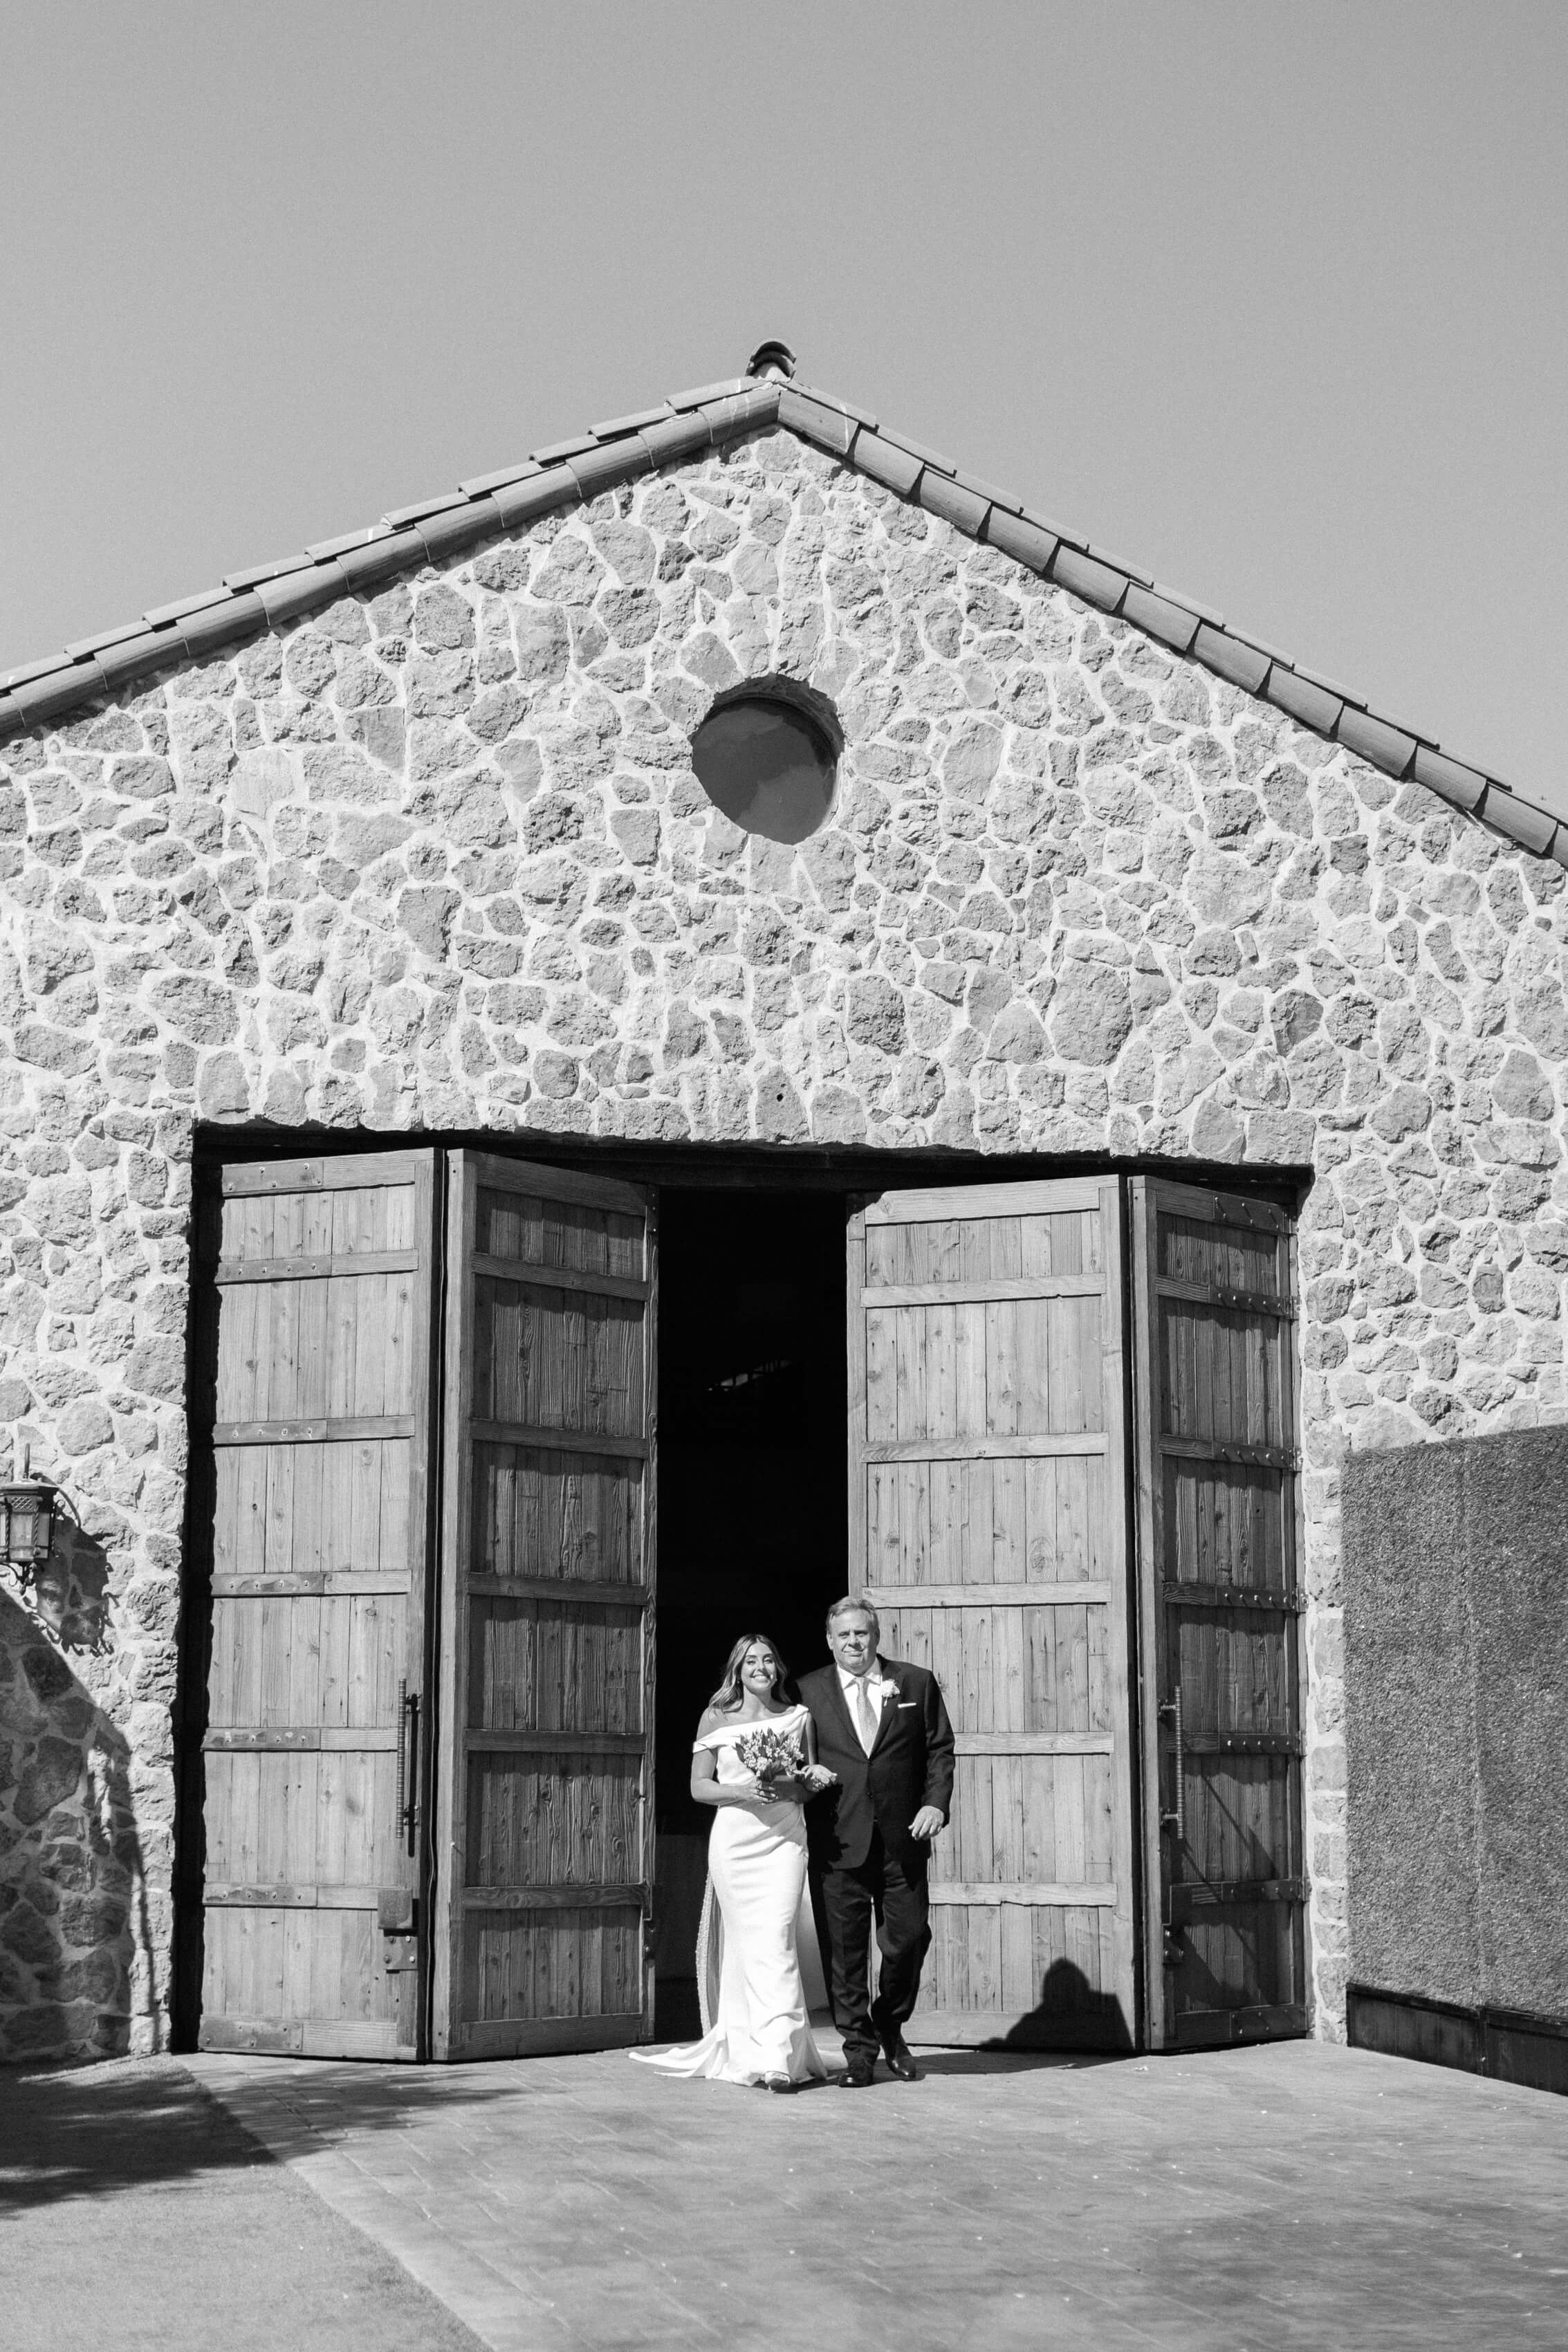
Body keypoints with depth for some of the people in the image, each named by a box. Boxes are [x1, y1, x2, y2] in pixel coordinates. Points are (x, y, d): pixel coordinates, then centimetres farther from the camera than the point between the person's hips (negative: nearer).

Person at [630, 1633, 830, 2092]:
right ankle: (745, 2050, 10)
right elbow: (699, 1787, 5)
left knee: (777, 1939, -12)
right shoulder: (716, 1719, 6)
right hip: (734, 1838, 0)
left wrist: (787, 1787, -8)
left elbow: (813, 1786, 13)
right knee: (746, 1944, 0)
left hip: (784, 1837, 0)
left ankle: (779, 2057, -15)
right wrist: (742, 1792, -12)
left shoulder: (798, 1718, 9)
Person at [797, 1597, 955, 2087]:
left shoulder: (916, 1683, 8)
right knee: (846, 1947, 1)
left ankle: (890, 2029, 28)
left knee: (909, 1937, 3)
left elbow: (940, 1749, 8)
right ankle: (859, 2048, 12)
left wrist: (937, 1803, -4)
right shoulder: (809, 1691, 6)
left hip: (903, 1838, 1)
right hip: (840, 1840, -1)